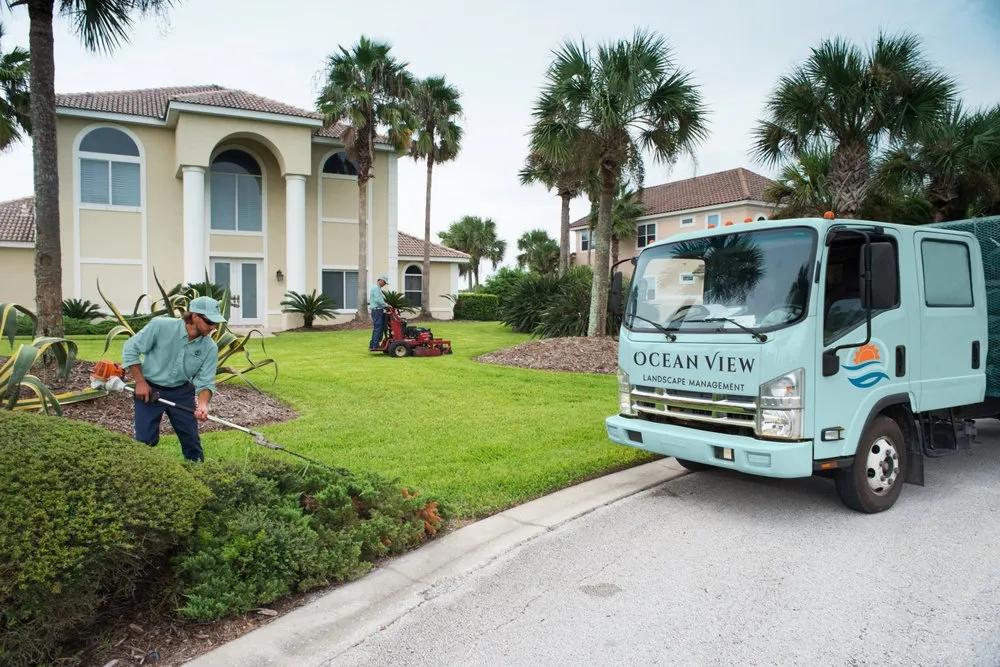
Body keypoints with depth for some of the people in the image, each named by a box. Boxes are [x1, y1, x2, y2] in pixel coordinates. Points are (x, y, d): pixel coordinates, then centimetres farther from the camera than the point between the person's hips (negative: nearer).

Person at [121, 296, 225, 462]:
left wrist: (203, 404, -30)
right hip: (149, 389, -2)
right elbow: (130, 348, -10)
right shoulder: (160, 326, -20)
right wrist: (140, 382, -12)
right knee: (146, 440, -2)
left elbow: (205, 382, -10)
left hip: (181, 392, 2)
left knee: (191, 438, 3)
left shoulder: (210, 348, -13)